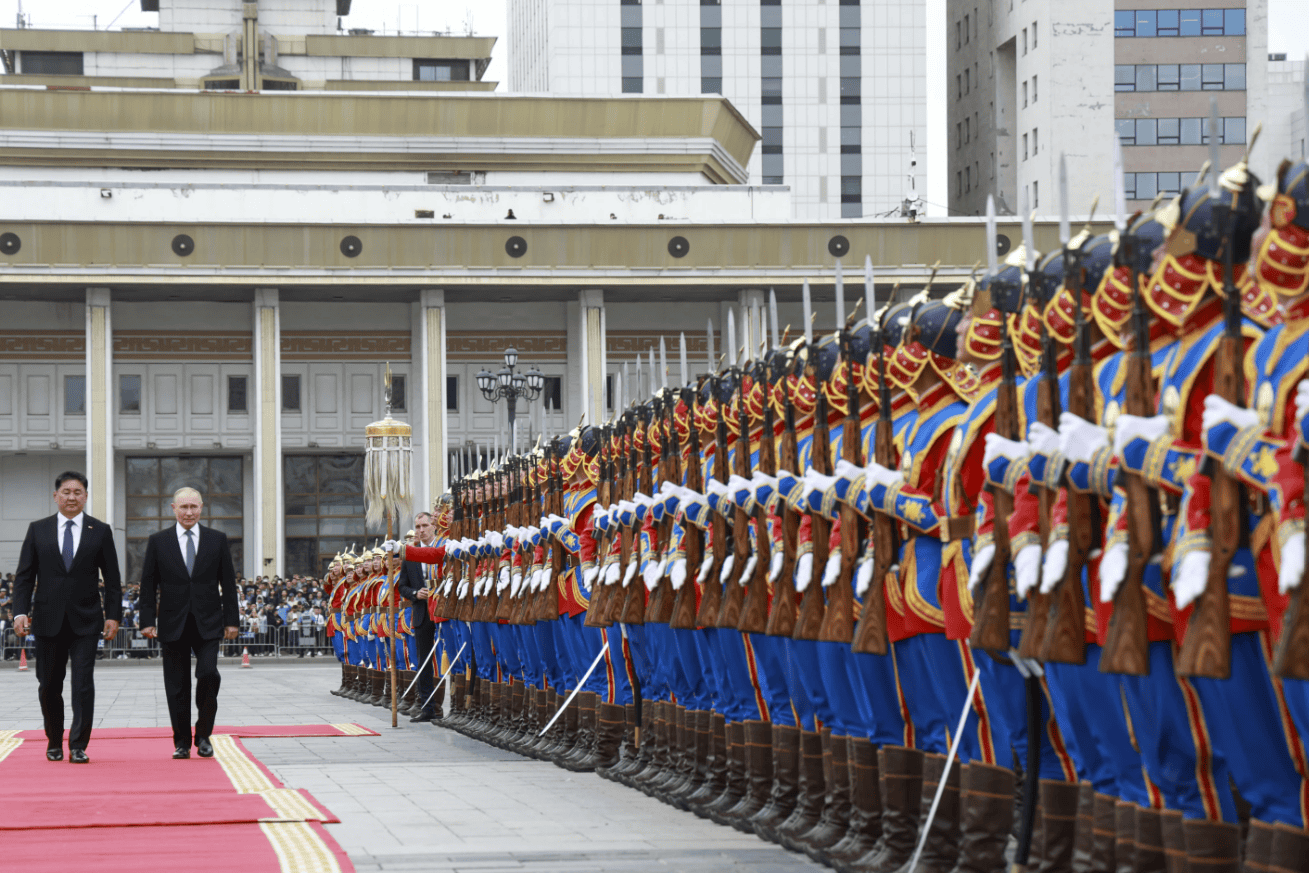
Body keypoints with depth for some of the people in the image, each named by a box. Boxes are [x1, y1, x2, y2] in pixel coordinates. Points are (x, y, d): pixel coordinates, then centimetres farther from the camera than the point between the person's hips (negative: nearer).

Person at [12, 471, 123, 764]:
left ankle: (78, 747, -4)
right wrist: (21, 611, -6)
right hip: (48, 620, 1)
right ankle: (54, 742, 23)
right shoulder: (38, 530, 7)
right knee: (49, 687, 7)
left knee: (83, 684, -9)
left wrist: (113, 615, -2)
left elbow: (112, 579, 6)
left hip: (85, 620, -1)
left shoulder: (100, 531, 5)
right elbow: (24, 576, 5)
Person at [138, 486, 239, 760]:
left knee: (208, 674, -15)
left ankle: (203, 735, 1)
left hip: (207, 624, 0)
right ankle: (182, 742, 12)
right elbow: (148, 584, 5)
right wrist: (148, 621, -2)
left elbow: (228, 582, 8)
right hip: (173, 624, 0)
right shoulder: (158, 542, 5)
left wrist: (231, 620, 3)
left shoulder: (217, 540, 7)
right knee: (177, 686, 3)